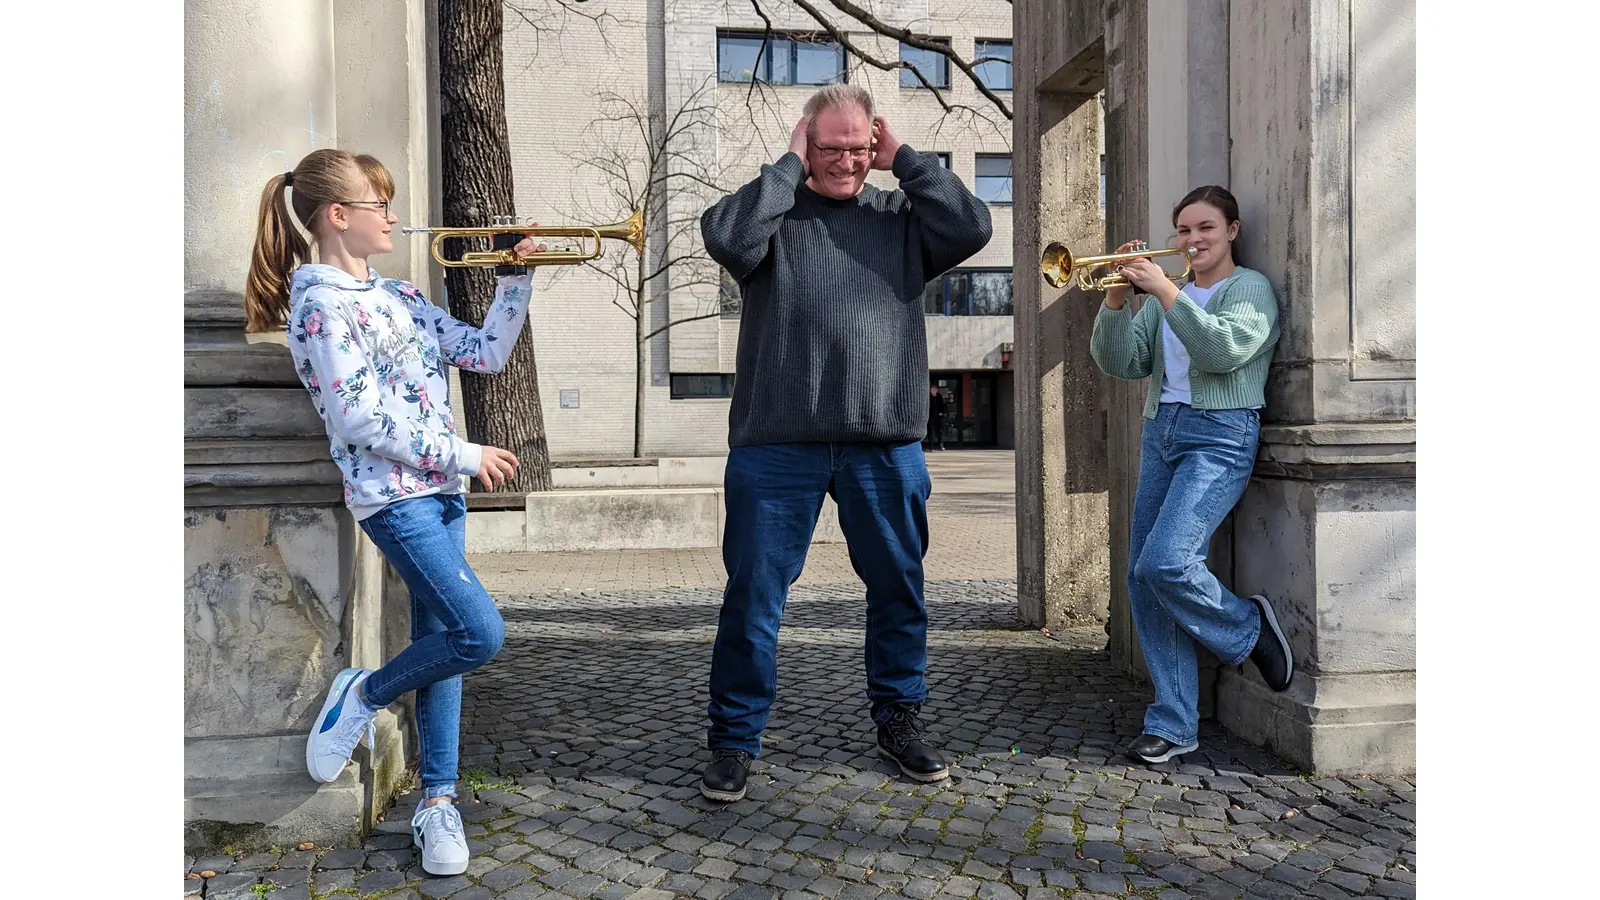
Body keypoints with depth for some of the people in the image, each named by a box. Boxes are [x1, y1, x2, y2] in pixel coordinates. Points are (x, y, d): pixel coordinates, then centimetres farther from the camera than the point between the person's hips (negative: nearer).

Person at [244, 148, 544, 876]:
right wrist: (465, 455, -16)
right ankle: (365, 694, 12)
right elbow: (358, 419, -18)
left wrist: (514, 282, 4)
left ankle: (437, 801, 20)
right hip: (392, 496, -8)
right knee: (480, 634, -14)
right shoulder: (320, 305, -11)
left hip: (441, 489, 8)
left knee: (443, 640, 10)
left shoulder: (398, 296, 13)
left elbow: (485, 353, 14)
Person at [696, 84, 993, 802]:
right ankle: (734, 739, 16)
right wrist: (789, 166, -2)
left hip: (885, 443, 2)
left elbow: (971, 228, -2)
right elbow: (725, 236, -13)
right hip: (777, 443, -2)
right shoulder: (773, 211, 8)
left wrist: (904, 161, 3)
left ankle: (899, 718, 32)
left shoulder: (902, 216, 13)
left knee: (897, 586, 12)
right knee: (754, 592, 2)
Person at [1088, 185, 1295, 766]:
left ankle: (1248, 629, 9)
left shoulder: (1251, 288, 3)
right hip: (1161, 431, 6)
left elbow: (1224, 350, -16)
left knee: (1166, 563, -23)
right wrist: (1116, 298, -5)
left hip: (1220, 435, -6)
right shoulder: (1164, 297, 19)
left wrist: (1166, 290, -18)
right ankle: (1173, 726, 7)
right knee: (1143, 577, -1)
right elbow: (1120, 363, 8)